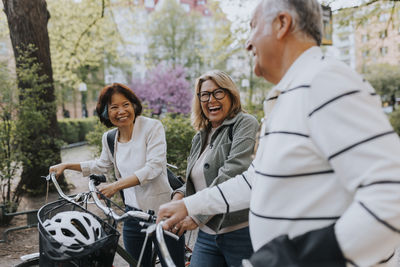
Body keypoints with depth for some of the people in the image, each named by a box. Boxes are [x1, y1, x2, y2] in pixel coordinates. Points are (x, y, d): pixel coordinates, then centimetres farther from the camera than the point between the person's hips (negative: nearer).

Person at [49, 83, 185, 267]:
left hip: (164, 212, -5)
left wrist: (116, 185, -26)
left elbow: (154, 167, -21)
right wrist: (66, 166, 21)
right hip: (133, 212, 5)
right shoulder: (109, 138, 5)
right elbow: (102, 165, 24)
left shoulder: (152, 126, -12)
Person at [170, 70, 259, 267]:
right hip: (208, 234, 6)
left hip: (241, 233, -6)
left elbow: (234, 171, -20)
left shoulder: (245, 123, -7)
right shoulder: (200, 137, 16)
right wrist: (180, 194, -3)